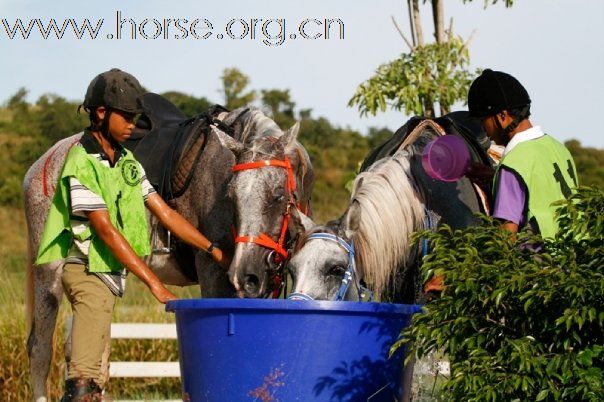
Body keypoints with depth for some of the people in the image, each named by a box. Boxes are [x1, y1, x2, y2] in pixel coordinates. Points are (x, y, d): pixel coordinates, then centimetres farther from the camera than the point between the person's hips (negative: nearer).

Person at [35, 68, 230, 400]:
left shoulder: (127, 161, 10)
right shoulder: (81, 164, -16)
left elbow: (164, 212, 12)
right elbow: (106, 230, -21)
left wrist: (214, 250, 7)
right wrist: (153, 283, -24)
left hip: (112, 273, 9)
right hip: (87, 271, -9)